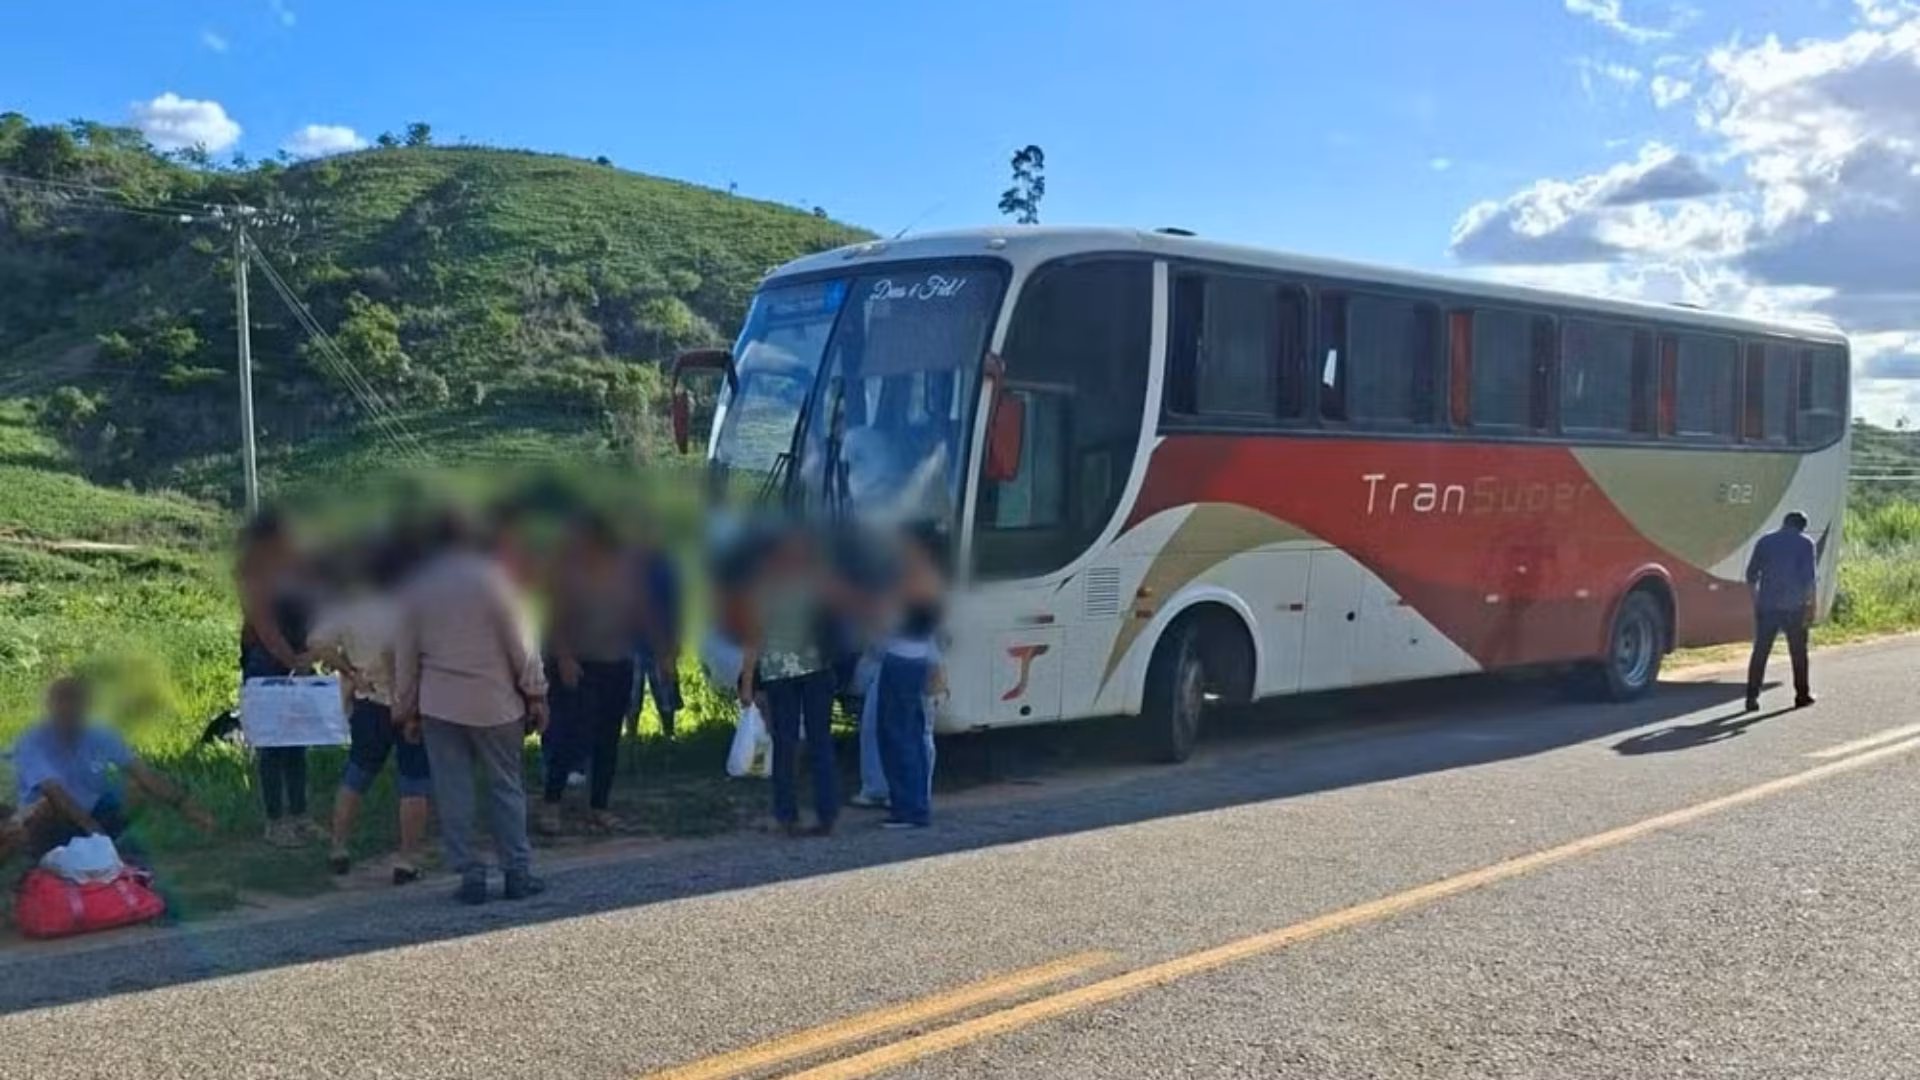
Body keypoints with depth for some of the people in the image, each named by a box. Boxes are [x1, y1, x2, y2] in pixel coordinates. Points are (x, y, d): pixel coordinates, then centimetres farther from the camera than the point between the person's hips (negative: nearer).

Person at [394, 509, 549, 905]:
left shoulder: (415, 586, 2)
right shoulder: (491, 576, -5)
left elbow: (405, 653, 6)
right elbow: (518, 642, -5)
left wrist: (406, 706, 14)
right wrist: (535, 694, 2)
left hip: (438, 705, 2)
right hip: (494, 701, -1)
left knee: (453, 794, 5)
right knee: (505, 787, 7)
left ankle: (470, 875, 6)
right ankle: (518, 872, 8)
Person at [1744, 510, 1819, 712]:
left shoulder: (1765, 541, 8)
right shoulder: (1805, 543, 0)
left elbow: (1751, 574, 9)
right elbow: (1810, 577, -7)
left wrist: (1755, 601, 18)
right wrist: (1811, 605, -4)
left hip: (1767, 605, 2)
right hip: (1794, 606, -2)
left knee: (1760, 652, 2)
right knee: (1798, 652, 10)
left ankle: (1752, 697, -3)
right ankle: (1802, 695, 18)